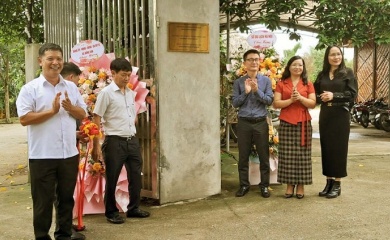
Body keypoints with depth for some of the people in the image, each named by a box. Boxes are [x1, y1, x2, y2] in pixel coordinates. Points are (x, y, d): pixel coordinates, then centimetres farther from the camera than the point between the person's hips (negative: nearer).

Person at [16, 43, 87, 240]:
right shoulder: (30, 89, -5)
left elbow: (83, 114, 11)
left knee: (66, 198, 15)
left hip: (69, 154, 5)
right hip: (42, 156, -4)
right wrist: (52, 111, -17)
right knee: (43, 201, 6)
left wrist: (70, 108, -9)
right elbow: (24, 119, -14)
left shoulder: (71, 88, 10)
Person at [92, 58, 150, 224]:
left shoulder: (131, 93, 11)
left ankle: (133, 208, 27)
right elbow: (96, 120, -9)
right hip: (115, 142, -6)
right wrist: (96, 145, -12)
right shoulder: (106, 93, -9)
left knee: (136, 175, 12)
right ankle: (111, 212, 19)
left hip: (132, 140, 7)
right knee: (112, 179, 5)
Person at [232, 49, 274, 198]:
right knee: (243, 156, 7)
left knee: (264, 156, 5)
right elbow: (235, 103, 0)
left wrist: (257, 91, -16)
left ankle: (264, 185, 16)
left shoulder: (266, 80, 3)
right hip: (244, 123, 0)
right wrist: (246, 92, -13)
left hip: (261, 123, 0)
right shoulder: (239, 82, 3)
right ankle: (244, 185, 18)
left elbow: (269, 101, -4)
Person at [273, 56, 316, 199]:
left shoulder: (308, 84, 9)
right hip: (286, 123, 0)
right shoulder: (281, 84, 6)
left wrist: (300, 98, -14)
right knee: (287, 155, 0)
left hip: (303, 123, 1)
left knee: (302, 155, 1)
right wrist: (291, 100, -14)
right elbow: (276, 104, -1)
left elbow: (313, 104, 2)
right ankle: (289, 185, 8)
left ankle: (301, 185, 9)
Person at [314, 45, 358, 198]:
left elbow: (353, 94, -8)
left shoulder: (347, 73, 0)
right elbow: (315, 93, 9)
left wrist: (334, 96, -19)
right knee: (326, 147, 5)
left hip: (341, 115, -4)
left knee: (339, 148, -1)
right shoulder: (322, 75, 10)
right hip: (325, 115, 4)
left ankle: (337, 184, 7)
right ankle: (329, 182, 15)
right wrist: (321, 97, -12)